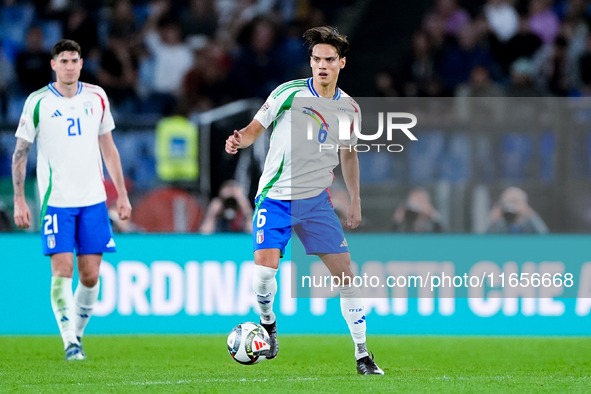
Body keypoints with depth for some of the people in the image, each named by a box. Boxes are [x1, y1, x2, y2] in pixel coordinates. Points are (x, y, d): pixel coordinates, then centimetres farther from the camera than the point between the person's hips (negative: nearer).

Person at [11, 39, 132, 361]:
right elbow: (20, 153, 1)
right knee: (62, 270, -12)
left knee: (90, 276, 1)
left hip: (93, 200, 3)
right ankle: (70, 342, -8)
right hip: (55, 200, -3)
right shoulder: (38, 102, -3)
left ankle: (77, 332, 19)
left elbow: (108, 149, 15)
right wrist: (19, 200, -6)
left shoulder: (96, 98, 7)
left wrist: (122, 194, 12)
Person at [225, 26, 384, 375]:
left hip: (317, 199, 3)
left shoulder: (349, 108, 4)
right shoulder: (289, 93, -8)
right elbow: (255, 128, 0)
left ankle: (362, 354, 5)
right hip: (275, 197, -3)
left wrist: (356, 200, 14)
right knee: (265, 268, -20)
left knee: (345, 269, -5)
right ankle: (267, 321, 13)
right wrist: (239, 141, -23)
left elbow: (349, 154, 19)